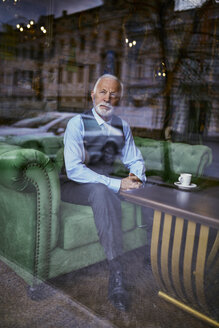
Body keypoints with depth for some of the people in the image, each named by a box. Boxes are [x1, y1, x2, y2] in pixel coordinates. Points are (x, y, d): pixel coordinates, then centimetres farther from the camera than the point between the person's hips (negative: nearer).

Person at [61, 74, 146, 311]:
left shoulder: (122, 127, 5)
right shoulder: (78, 123, -13)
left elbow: (136, 160, 13)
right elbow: (73, 169, -24)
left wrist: (135, 176, -14)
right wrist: (117, 184, -31)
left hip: (105, 184, 5)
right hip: (73, 186, -5)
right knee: (101, 191, -38)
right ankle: (116, 276, -37)